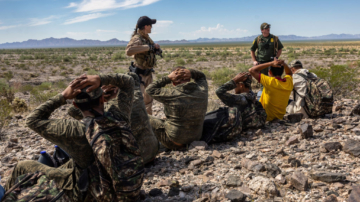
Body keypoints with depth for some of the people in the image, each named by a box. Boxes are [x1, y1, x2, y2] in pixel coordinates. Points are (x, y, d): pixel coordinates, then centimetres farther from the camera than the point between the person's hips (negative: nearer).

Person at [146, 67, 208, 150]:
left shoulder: (172, 95, -24)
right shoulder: (202, 90, -10)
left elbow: (150, 89, -10)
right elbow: (202, 76, 14)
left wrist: (168, 78, -14)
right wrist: (192, 73, -7)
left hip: (174, 142, -6)